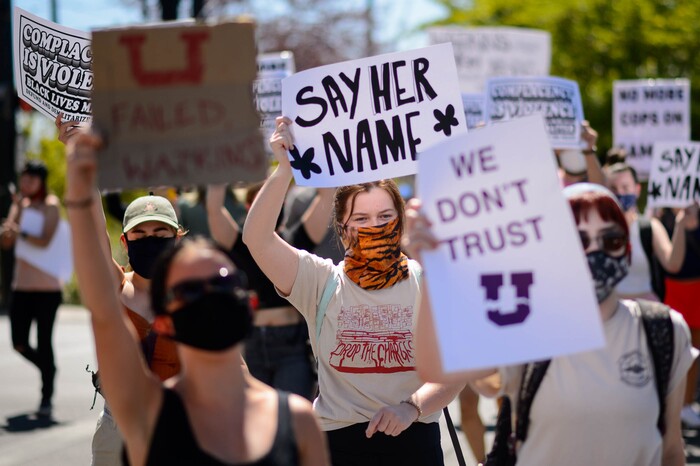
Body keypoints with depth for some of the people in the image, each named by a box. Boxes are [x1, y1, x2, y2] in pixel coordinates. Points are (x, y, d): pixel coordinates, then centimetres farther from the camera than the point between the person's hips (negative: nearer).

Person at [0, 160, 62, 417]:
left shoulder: (50, 205, -5)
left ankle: (47, 399, 3)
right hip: (21, 287, 5)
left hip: (47, 288, -5)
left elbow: (45, 240, -19)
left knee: (44, 342, -4)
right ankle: (48, 370, 32)